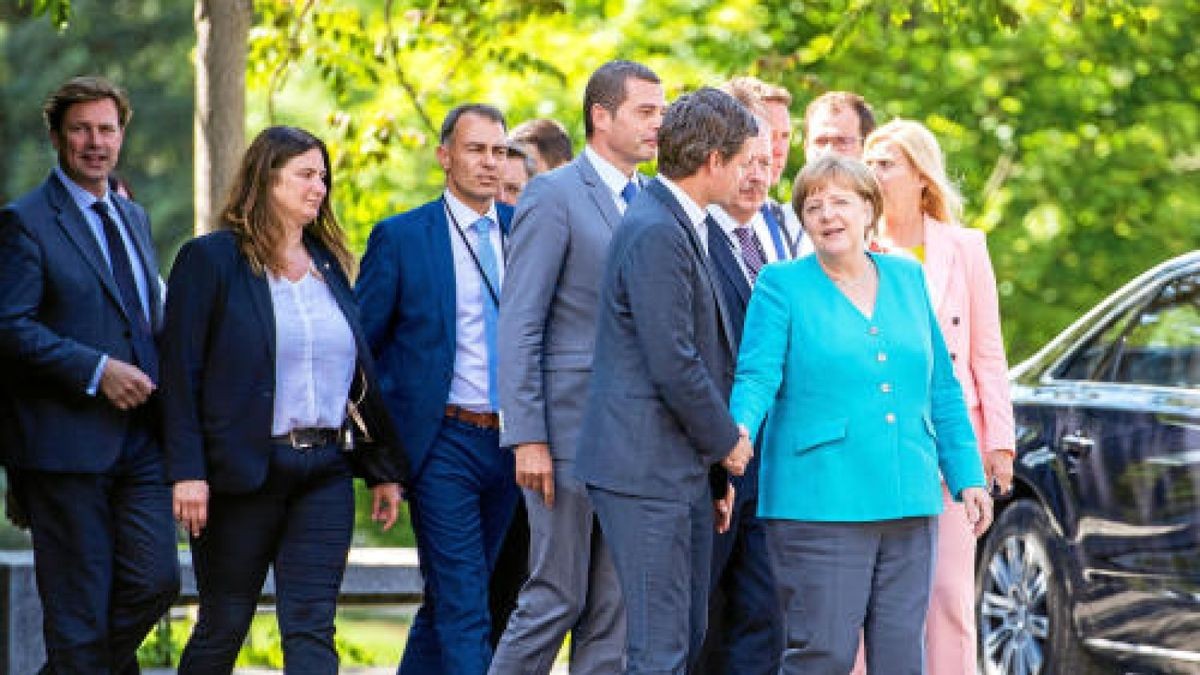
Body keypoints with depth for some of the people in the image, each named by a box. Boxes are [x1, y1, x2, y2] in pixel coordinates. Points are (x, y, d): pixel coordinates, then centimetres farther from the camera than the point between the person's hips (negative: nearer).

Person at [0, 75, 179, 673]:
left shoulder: (134, 218, 18)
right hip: (66, 440, -6)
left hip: (140, 440, 6)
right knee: (79, 606, -2)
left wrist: (154, 381, 9)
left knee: (155, 580, -2)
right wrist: (97, 371, -20)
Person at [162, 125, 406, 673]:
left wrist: (384, 469, 13)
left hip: (326, 470, 4)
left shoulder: (329, 263, 14)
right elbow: (180, 371, -8)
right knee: (223, 628, 6)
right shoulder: (210, 259, -4)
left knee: (313, 630, -5)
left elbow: (361, 373, 16)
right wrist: (187, 472, -16)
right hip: (242, 473, -4)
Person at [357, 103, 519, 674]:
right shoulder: (401, 237, -2)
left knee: (447, 600, 14)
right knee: (462, 609, -9)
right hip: (444, 444, -4)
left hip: (510, 444, 4)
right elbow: (358, 345, 0)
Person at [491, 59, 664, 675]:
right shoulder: (553, 196, -6)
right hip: (570, 433, -6)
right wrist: (527, 438, -16)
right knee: (557, 598, -3)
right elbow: (518, 328, -10)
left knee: (615, 607, 5)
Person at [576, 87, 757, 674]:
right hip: (646, 469, -10)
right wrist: (725, 440, -6)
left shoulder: (681, 227, 16)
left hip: (684, 470, 10)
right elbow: (673, 363, -20)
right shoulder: (655, 233, -17)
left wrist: (716, 469, 18)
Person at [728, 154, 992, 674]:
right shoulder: (782, 285, 2)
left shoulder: (906, 279, 15)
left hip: (907, 505, 5)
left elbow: (941, 389, 18)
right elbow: (757, 376, -9)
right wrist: (739, 430, -30)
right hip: (819, 507, -5)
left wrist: (967, 476, 12)